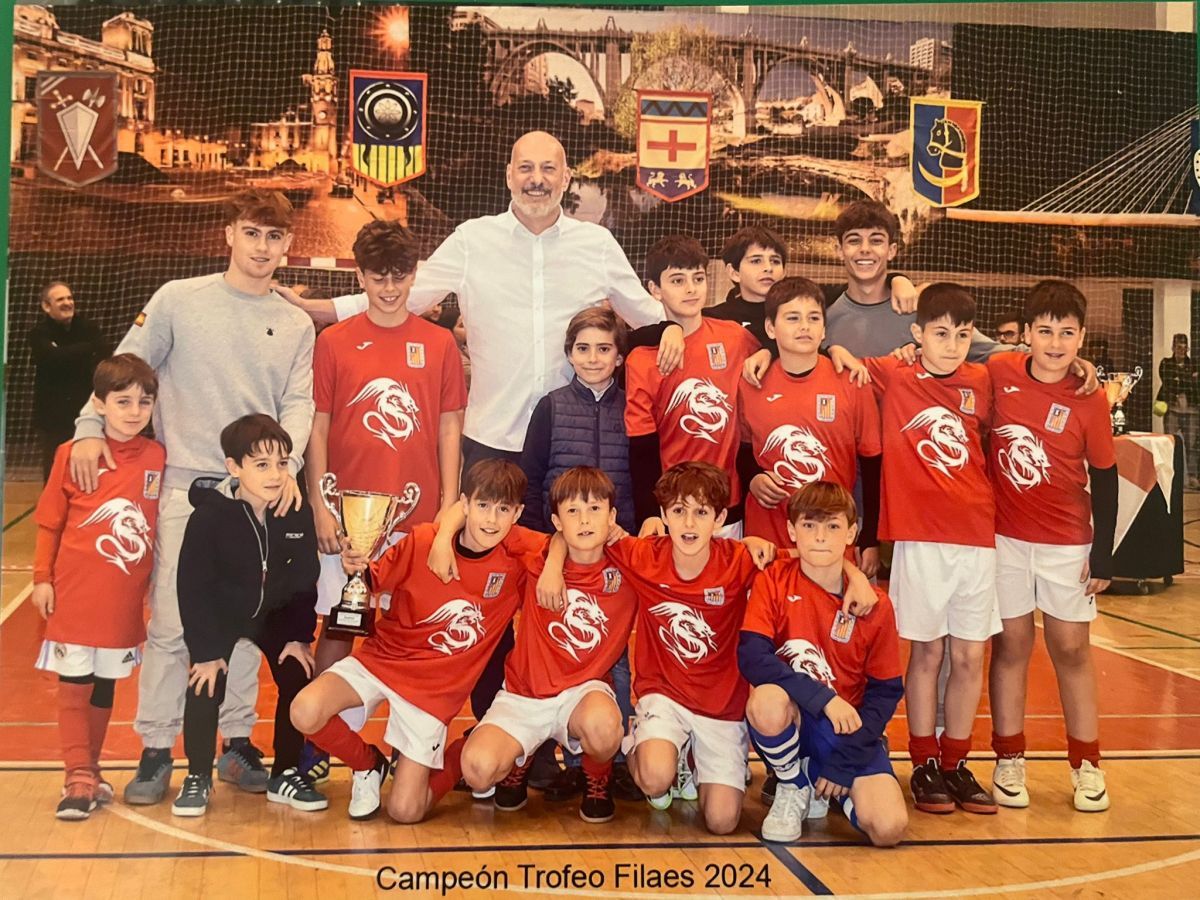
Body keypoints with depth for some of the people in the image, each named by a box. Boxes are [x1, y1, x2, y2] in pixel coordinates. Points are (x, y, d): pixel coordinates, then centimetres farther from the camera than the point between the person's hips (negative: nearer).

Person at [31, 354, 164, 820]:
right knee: (74, 685, 3)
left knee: (105, 685, 14)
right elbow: (49, 523, -1)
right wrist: (42, 578, -2)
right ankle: (78, 778, 12)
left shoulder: (157, 457, -1)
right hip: (75, 594, -2)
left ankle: (90, 770, 29)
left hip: (126, 598, 2)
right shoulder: (73, 454, -6)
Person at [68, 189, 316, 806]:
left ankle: (238, 744, 19)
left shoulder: (296, 325, 9)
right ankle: (155, 752, 9)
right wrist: (90, 429, -6)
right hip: (186, 485, -2)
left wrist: (286, 462, -15)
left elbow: (298, 402, 1)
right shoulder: (179, 299, 3)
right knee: (170, 623, -2)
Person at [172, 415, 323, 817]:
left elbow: (305, 580, -6)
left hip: (276, 614, 3)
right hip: (218, 615, -3)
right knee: (206, 688, -14)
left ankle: (286, 775, 9)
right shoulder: (209, 517, -25)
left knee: (297, 680, -8)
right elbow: (193, 588, -20)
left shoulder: (298, 514, -16)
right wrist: (206, 652, -20)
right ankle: (198, 778, 6)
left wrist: (300, 636, -8)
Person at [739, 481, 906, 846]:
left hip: (849, 726, 1)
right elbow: (751, 655, -19)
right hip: (792, 717, -1)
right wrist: (824, 698, -28)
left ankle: (831, 783, 13)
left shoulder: (875, 605, -3)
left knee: (889, 828, -23)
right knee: (767, 701, -38)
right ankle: (792, 788, -4)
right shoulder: (773, 580, -6)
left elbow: (886, 691, 1)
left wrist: (845, 763, -8)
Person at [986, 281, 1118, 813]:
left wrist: (1103, 555, -3)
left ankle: (1087, 766, 19)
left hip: (1066, 541, -1)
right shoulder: (998, 374, -7)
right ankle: (1008, 761, 17)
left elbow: (1104, 479, -3)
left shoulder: (1089, 400, -9)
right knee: (1011, 644, 6)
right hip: (1004, 535, 1)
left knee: (1071, 648, 6)